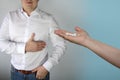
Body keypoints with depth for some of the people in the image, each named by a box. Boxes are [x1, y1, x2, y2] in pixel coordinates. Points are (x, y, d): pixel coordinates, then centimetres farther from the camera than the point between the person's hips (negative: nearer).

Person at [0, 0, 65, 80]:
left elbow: (60, 45, -7)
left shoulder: (48, 19, -9)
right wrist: (25, 47, -19)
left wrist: (46, 67, -15)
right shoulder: (10, 16, -3)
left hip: (39, 72, -2)